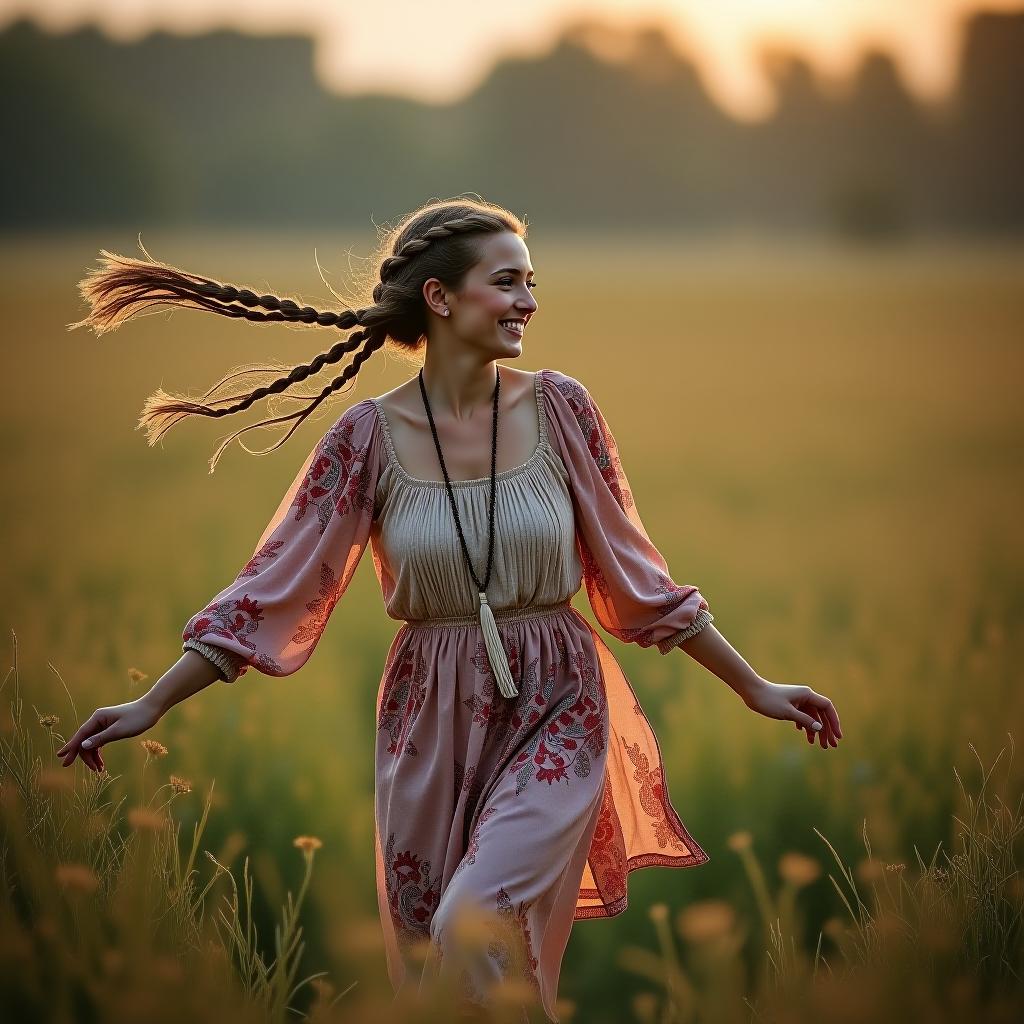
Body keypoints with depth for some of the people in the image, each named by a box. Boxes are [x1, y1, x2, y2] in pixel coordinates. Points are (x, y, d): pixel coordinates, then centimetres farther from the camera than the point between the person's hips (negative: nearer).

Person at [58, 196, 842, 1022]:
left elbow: (635, 574, 6)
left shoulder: (558, 407, -2)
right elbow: (275, 585, -1)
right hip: (429, 725, 1)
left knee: (480, 927, -23)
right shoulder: (371, 435, -3)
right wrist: (152, 706, -6)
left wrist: (756, 688, 8)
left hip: (552, 714, -1)